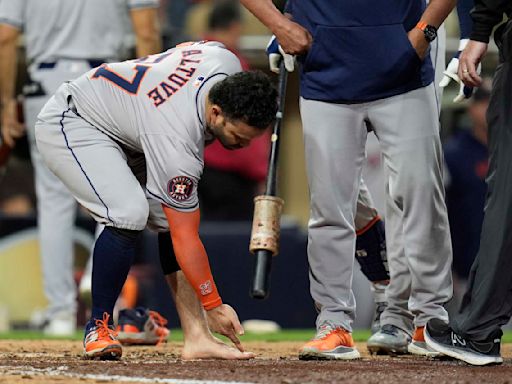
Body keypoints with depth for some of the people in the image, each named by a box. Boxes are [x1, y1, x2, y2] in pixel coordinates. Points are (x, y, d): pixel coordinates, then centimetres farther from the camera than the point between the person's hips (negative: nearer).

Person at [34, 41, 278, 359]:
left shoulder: (228, 62, -19)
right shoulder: (176, 141, -38)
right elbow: (185, 238, -30)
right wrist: (214, 306, -23)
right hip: (68, 126, -9)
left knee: (171, 216, -5)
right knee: (129, 212, -30)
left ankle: (196, 336, -8)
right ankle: (99, 327, -14)